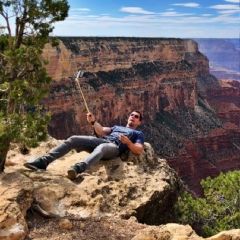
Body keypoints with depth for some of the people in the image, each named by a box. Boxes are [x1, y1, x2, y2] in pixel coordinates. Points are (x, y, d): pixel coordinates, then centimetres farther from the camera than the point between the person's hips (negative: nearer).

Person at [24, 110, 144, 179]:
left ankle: (78, 168, -71)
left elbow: (138, 151, 7)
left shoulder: (138, 134, 26)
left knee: (101, 147, -43)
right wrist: (93, 122, 3)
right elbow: (102, 131, 22)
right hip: (101, 140, 6)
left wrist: (127, 142, -11)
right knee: (73, 139, -19)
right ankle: (43, 161, -30)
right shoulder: (117, 127, 41)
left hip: (114, 147, -5)